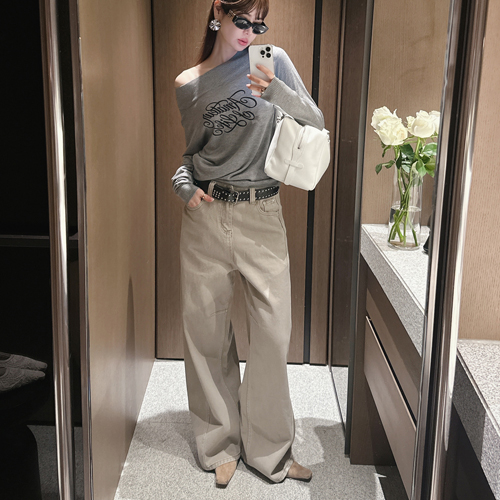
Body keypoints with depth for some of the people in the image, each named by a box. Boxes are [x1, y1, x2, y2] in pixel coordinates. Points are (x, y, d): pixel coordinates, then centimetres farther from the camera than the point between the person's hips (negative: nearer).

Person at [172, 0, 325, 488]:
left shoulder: (273, 61, 2)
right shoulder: (188, 85, 7)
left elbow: (316, 124, -5)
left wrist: (277, 92, -21)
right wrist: (184, 185, -3)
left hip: (262, 217, -1)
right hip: (205, 215, 2)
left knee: (273, 332, 0)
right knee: (206, 332, 7)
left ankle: (268, 448, 19)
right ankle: (221, 443, 26)